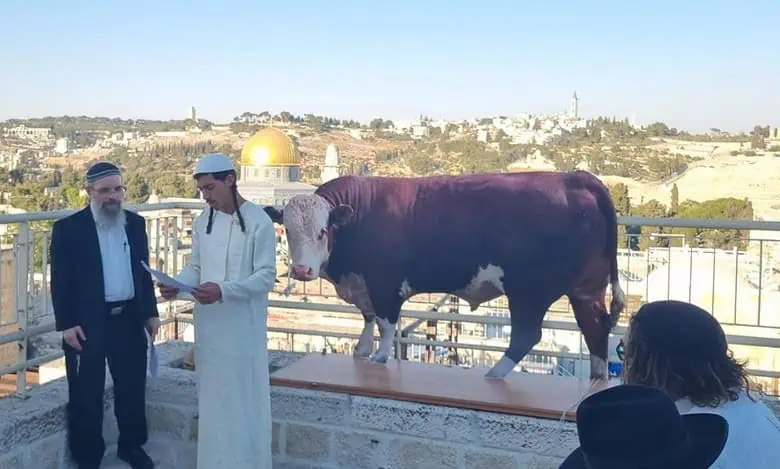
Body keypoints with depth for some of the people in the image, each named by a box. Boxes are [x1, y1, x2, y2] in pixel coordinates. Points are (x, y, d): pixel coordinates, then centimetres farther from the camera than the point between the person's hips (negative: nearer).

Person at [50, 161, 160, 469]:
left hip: (129, 319, 4)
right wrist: (66, 324, -12)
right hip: (86, 323, -4)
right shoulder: (68, 228, -7)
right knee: (86, 394, 7)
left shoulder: (135, 223, 6)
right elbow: (60, 281, -7)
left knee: (132, 387, 15)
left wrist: (150, 312, 10)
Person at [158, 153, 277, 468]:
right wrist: (177, 286, -7)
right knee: (212, 398, 14)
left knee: (244, 400, 1)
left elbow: (266, 276, -13)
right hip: (208, 325, 6)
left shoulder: (258, 221, -11)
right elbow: (195, 267, 14)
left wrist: (224, 291, -26)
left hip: (242, 326, -6)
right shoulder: (202, 222, 8)